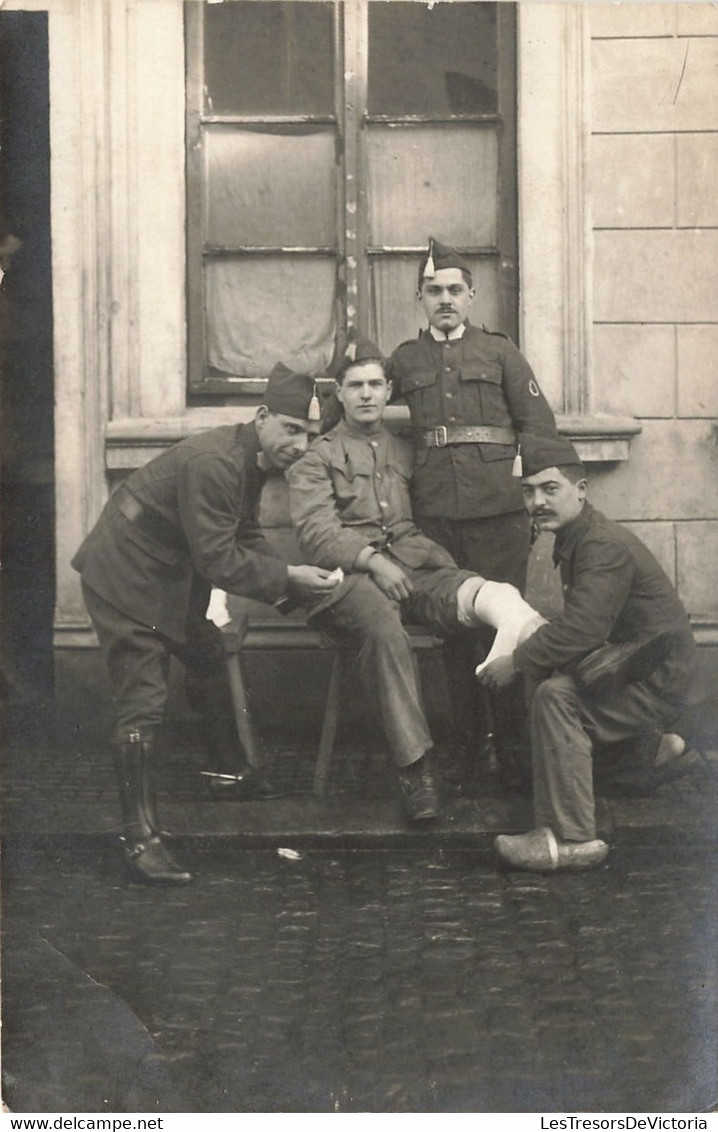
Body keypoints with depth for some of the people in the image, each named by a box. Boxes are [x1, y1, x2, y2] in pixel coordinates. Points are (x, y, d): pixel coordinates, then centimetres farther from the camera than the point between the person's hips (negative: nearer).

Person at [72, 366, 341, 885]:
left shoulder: (253, 459, 1)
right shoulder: (212, 464, -30)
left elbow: (247, 537, 7)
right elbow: (218, 559, -29)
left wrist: (291, 577, -8)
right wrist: (286, 578, -25)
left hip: (173, 578, 10)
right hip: (126, 578, -10)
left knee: (214, 662, 22)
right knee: (143, 704, -12)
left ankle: (230, 766, 45)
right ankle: (141, 840, -9)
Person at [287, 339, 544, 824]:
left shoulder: (406, 452, 26)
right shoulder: (318, 457, 13)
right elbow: (316, 531, -1)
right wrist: (372, 560, -16)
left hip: (413, 567, 4)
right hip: (350, 575, -4)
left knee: (488, 595, -29)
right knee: (384, 630, -38)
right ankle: (415, 769, -37)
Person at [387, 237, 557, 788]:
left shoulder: (500, 351, 10)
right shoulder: (404, 360, 15)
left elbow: (540, 426, 8)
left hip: (499, 512, -2)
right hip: (436, 515, 2)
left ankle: (514, 753, 5)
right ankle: (467, 740, 13)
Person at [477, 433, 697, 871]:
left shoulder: (605, 546, -19)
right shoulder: (577, 539, 13)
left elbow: (581, 630, -29)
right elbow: (580, 626, 15)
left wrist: (516, 662, -18)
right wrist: (525, 655, 0)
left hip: (656, 679, -11)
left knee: (557, 695, -26)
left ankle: (571, 839, -26)